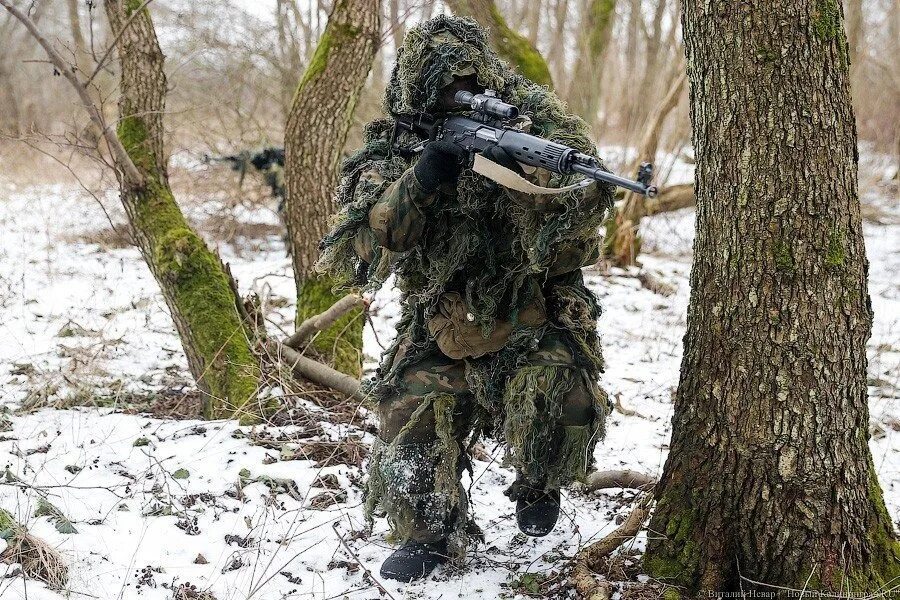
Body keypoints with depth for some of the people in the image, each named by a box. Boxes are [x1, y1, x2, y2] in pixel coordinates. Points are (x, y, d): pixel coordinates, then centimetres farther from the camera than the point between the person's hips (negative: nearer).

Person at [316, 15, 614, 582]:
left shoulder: (535, 119, -7)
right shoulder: (396, 146, -4)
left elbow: (587, 204, -18)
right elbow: (361, 247, -17)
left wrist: (522, 170, -35)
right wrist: (418, 182, -32)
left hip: (534, 323, -2)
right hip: (442, 333, 2)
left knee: (561, 401, -26)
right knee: (410, 425, -7)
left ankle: (538, 486, 6)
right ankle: (427, 535, 21)